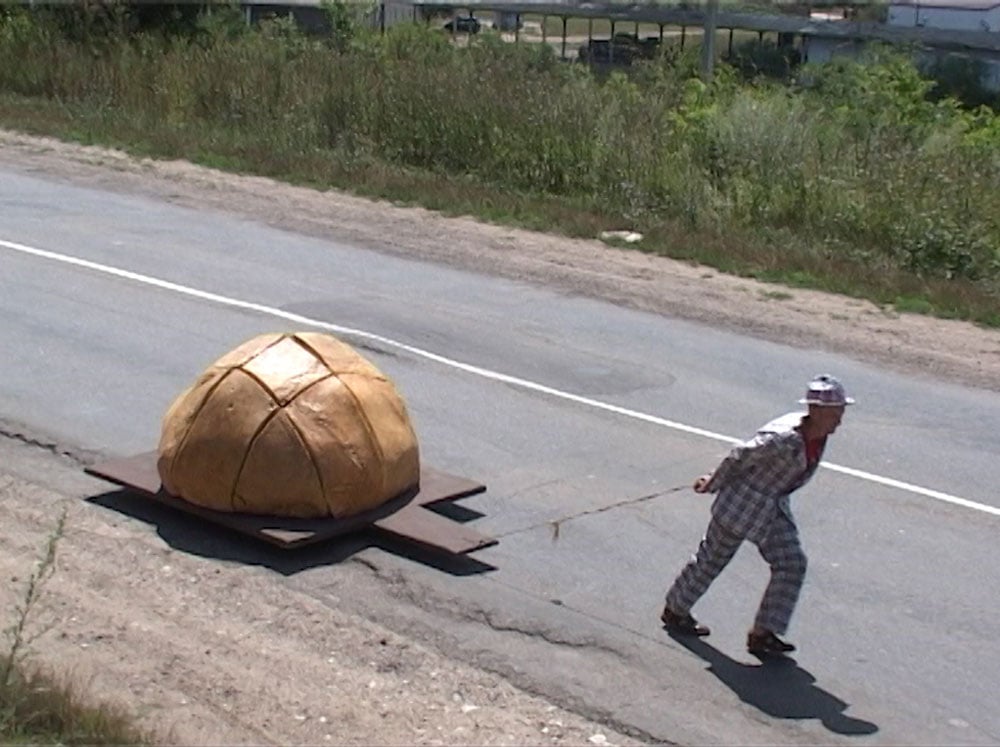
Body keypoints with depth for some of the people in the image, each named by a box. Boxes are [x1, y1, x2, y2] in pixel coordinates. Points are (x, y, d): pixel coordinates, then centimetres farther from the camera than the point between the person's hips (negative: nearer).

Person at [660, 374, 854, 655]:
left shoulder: (819, 436, -6)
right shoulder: (782, 438, -35)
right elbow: (739, 457, -22)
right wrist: (713, 484, -5)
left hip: (774, 508, 8)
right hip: (743, 503, -8)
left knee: (792, 564, 0)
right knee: (713, 558, 11)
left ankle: (763, 634, 8)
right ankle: (675, 611, 34)